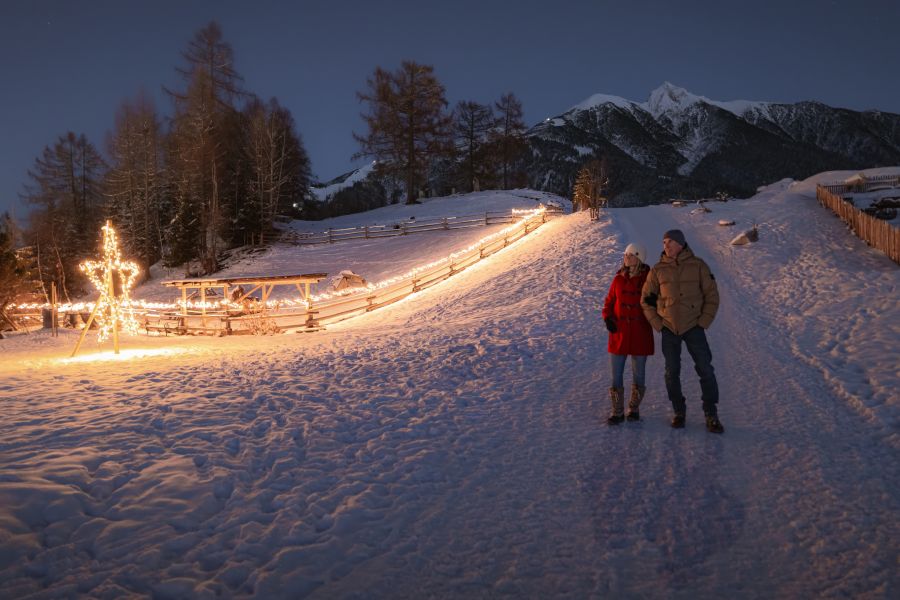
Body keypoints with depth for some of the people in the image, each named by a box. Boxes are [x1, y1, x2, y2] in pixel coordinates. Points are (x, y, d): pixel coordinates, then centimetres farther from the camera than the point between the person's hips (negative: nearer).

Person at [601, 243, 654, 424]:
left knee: (638, 375, 10)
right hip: (619, 333, 2)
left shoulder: (649, 279, -5)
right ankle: (617, 412, 16)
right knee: (616, 375, 3)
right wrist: (607, 317, -6)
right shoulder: (619, 278, 3)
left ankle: (634, 409, 28)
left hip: (640, 334, -2)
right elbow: (609, 301, 10)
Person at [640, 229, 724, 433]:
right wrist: (657, 323, -1)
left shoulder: (698, 265, -2)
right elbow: (646, 299, 8)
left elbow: (712, 296, 2)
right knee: (672, 372, 8)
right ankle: (678, 412, 22)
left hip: (693, 327, -1)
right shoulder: (658, 270, 2)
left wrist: (704, 322, -6)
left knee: (706, 370, -2)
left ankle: (711, 414, 9)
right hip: (669, 329, 2)